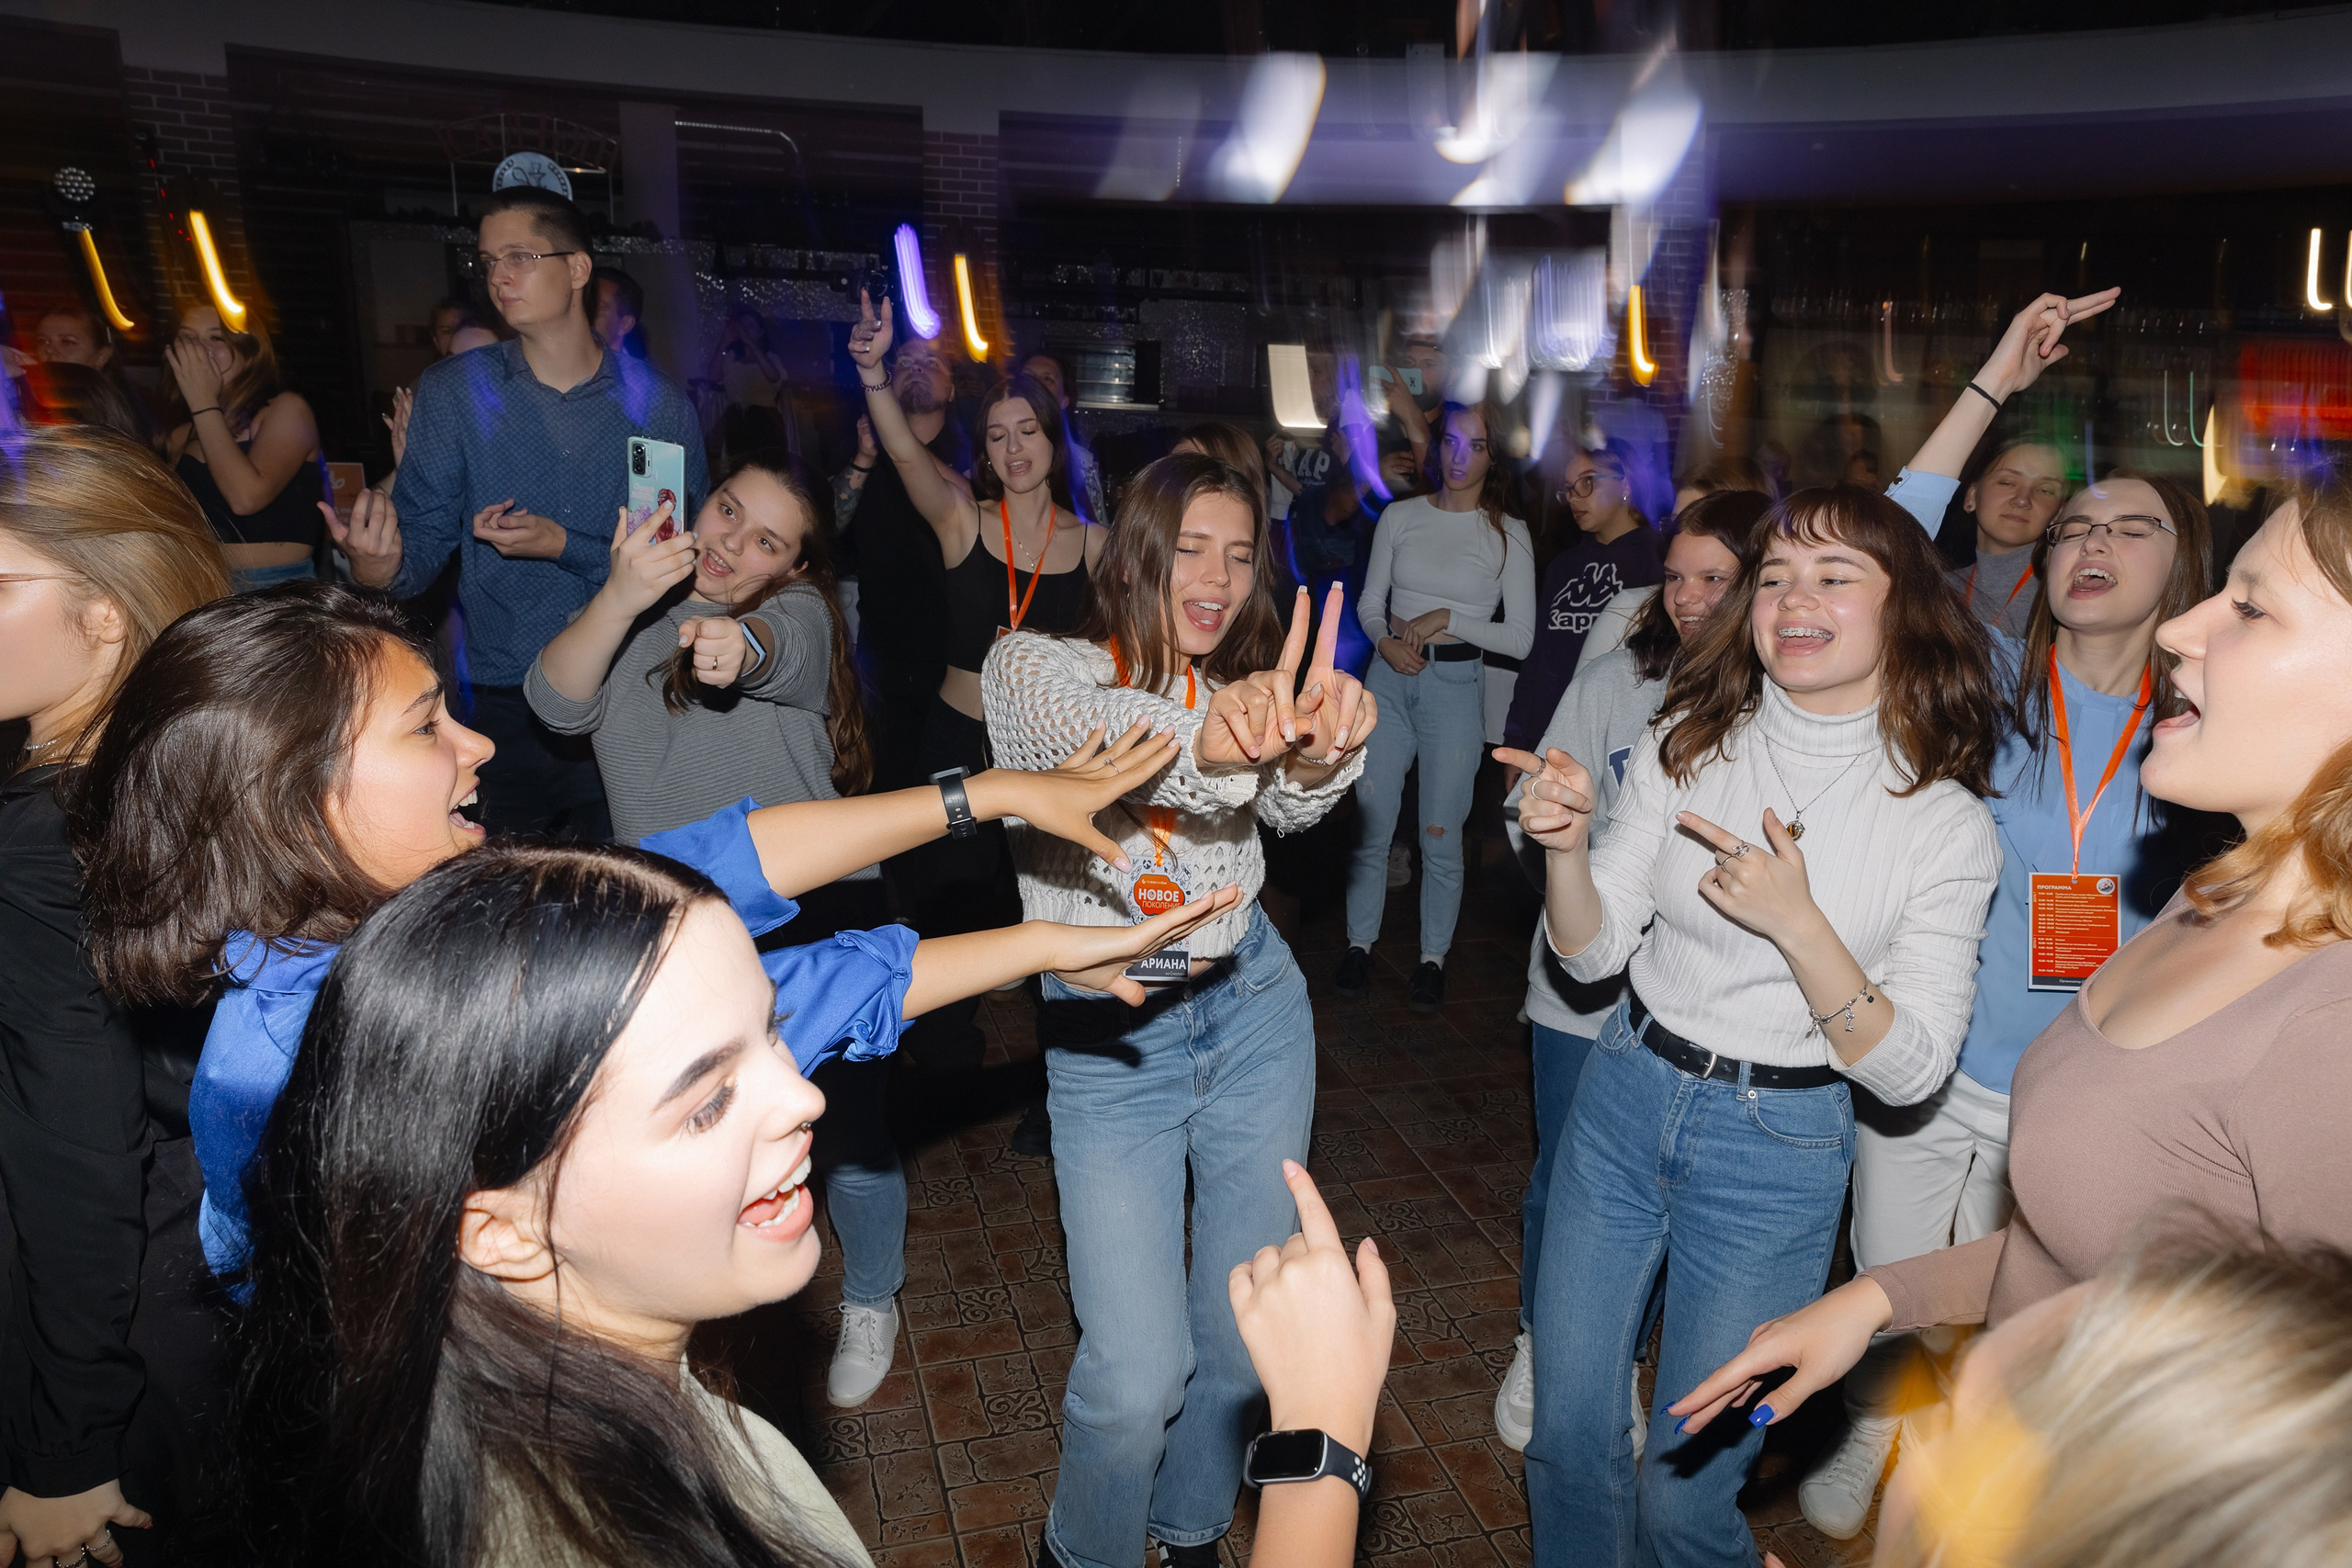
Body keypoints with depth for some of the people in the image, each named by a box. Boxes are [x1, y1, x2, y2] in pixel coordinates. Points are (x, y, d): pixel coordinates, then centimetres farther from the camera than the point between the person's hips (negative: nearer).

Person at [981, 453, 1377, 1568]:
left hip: (1255, 1015, 4)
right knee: (1137, 1370, -4)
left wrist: (1321, 746, -43)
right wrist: (1210, 735, -56)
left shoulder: (1244, 686, 2)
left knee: (1245, 1328, 15)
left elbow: (1290, 802, -19)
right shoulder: (1034, 666, -10)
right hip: (1105, 1040, -4)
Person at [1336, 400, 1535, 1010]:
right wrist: (1386, 641, -9)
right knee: (1371, 825, 5)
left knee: (1440, 837, 3)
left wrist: (1445, 620, -11)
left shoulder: (1508, 534, 0)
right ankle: (1359, 944, 21)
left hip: (1456, 685, -2)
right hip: (1390, 679, 2)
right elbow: (1369, 602, 11)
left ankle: (1433, 958, 19)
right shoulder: (1400, 517, 6)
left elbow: (1520, 637, -3)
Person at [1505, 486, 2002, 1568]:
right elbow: (1593, 952, -2)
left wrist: (1797, 921, -27)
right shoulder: (1689, 746, -6)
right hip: (1623, 1097, 3)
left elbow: (1910, 1072, -12)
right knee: (1568, 1438, 15)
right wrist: (1567, 848, -23)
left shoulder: (1946, 822, -11)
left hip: (1779, 1149, -2)